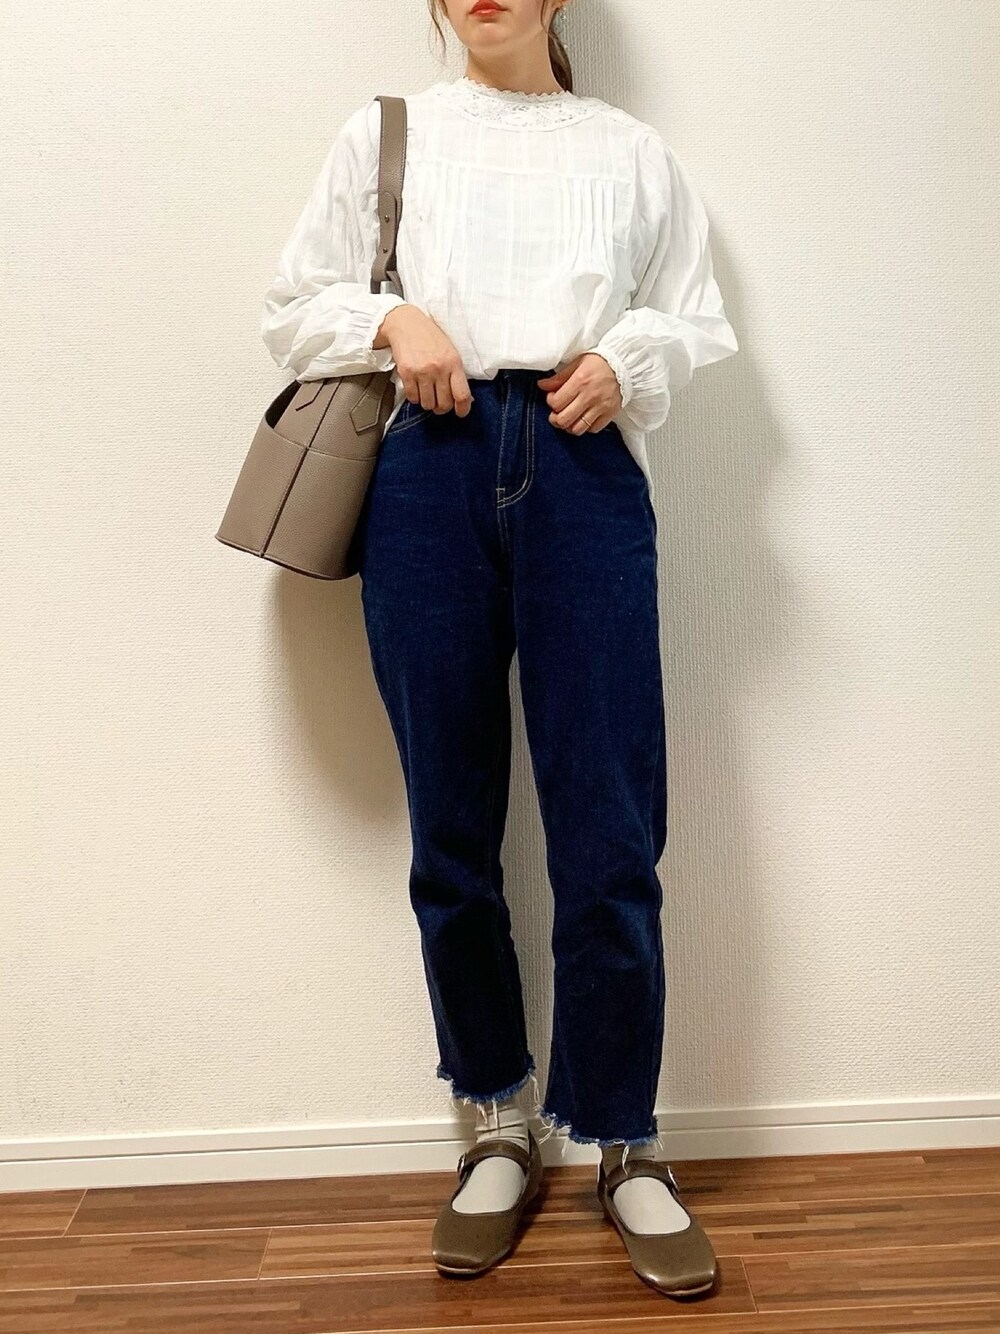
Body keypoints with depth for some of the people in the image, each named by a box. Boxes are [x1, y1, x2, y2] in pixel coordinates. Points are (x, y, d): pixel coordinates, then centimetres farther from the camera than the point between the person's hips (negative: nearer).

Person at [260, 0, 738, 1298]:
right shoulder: (386, 133, 18)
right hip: (431, 473, 1)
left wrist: (627, 363, -2)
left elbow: (698, 319, 19)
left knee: (612, 835, -6)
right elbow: (296, 304, 16)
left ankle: (624, 1146, 11)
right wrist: (393, 322, -4)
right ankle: (499, 1128, 20)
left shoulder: (632, 151, 19)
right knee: (451, 828, 3)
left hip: (584, 473, 0)